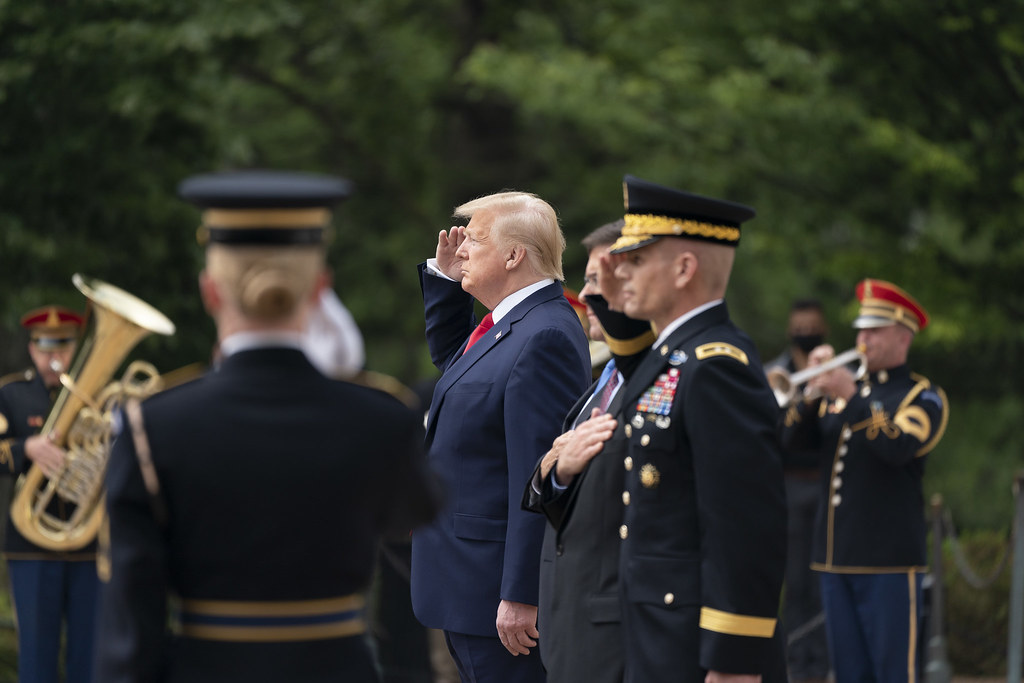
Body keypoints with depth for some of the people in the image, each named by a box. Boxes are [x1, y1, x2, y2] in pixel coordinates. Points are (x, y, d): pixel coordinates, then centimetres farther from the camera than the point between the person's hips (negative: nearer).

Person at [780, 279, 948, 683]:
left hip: (889, 559, -6)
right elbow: (792, 438, 7)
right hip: (836, 556, 6)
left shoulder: (923, 397, 0)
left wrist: (851, 395, -27)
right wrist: (814, 387, -7)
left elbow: (897, 447, -20)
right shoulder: (840, 391, 18)